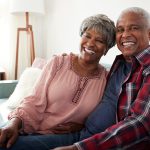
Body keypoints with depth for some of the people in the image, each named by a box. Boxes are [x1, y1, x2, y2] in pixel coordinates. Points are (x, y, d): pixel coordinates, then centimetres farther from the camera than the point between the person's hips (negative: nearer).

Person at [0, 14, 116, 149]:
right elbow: (35, 102, -4)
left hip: (66, 138, -1)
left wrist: (81, 127, -9)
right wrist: (16, 122, -20)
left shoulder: (106, 79, 1)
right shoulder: (57, 63, 0)